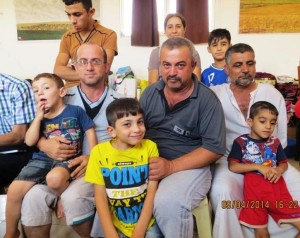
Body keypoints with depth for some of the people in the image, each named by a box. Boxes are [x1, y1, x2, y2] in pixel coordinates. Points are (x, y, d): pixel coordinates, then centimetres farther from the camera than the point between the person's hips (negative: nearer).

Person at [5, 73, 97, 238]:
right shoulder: (40, 117, 14)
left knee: (54, 178, -40)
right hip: (42, 159, 4)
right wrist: (39, 117, -2)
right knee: (14, 190, -13)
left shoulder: (75, 111, 3)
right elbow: (30, 142, 3)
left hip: (68, 159, -4)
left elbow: (90, 132, 3)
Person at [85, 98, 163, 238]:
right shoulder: (99, 152, -8)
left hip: (147, 222, 0)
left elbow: (152, 192, -7)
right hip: (115, 223, 0)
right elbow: (100, 196, -6)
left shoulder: (149, 147, -8)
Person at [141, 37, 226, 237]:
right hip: (149, 162, 5)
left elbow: (214, 149, -11)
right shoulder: (150, 92, 8)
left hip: (190, 166, -4)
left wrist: (171, 166, -21)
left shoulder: (207, 99, -8)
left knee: (168, 204, -33)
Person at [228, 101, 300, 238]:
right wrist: (258, 167, -13)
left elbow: (284, 163, 20)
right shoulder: (241, 141, 2)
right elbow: (232, 166, -5)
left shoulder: (275, 142, 13)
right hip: (254, 186, -3)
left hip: (276, 186, 4)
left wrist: (278, 171, -4)